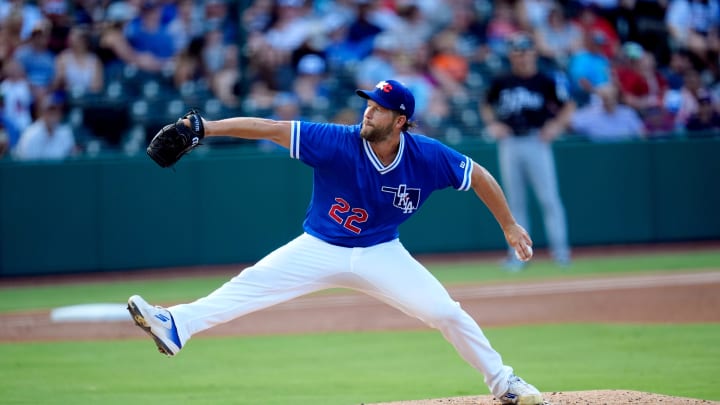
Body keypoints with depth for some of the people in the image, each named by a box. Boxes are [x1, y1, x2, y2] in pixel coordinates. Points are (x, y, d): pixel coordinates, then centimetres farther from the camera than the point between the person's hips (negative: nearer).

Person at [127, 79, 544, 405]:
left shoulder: (427, 156, -16)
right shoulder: (338, 142, -21)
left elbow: (478, 176, -2)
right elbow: (269, 129, -25)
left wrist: (510, 225, 1)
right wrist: (205, 127, -34)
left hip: (381, 254, 1)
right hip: (320, 249, -1)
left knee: (446, 312, -8)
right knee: (252, 284, -21)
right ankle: (175, 326, -34)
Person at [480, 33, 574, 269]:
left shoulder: (544, 82, 1)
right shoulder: (501, 83, 9)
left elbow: (568, 106, 7)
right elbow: (486, 106, 22)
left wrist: (557, 125, -7)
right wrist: (492, 124, 5)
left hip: (537, 142, -3)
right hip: (509, 145, 3)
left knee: (549, 198, -8)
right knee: (515, 201, 5)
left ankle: (560, 249, -6)